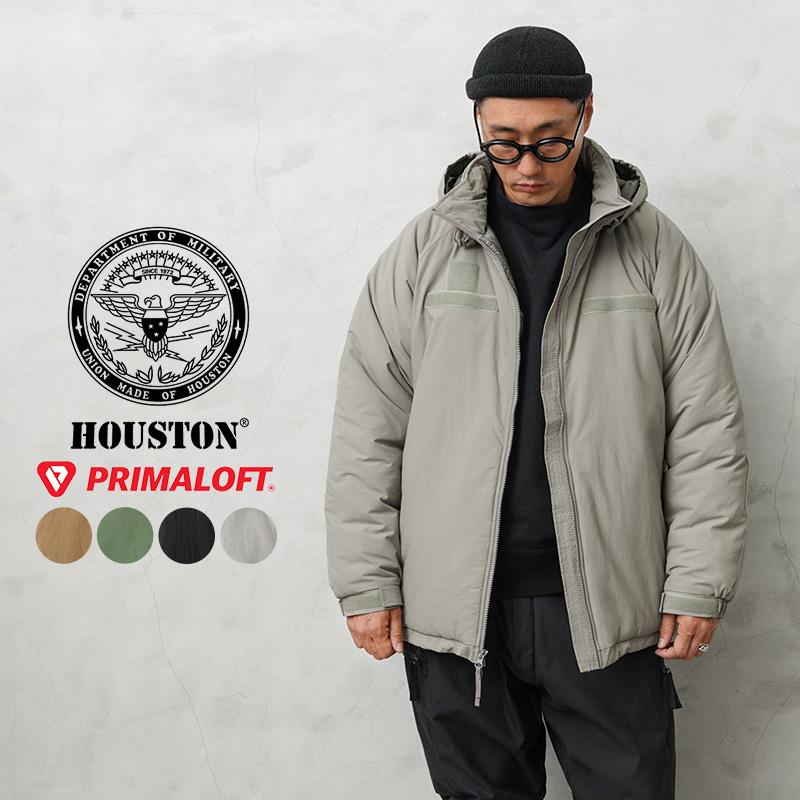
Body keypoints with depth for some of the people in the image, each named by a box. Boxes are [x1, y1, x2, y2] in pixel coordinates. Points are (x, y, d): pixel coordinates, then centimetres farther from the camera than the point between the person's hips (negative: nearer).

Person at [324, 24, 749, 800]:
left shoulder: (654, 249, 1)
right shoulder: (424, 251, 2)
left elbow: (706, 427, 1)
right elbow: (367, 430, 2)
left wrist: (700, 582, -3)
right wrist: (367, 581, -2)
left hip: (610, 608, 0)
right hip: (453, 608, 1)